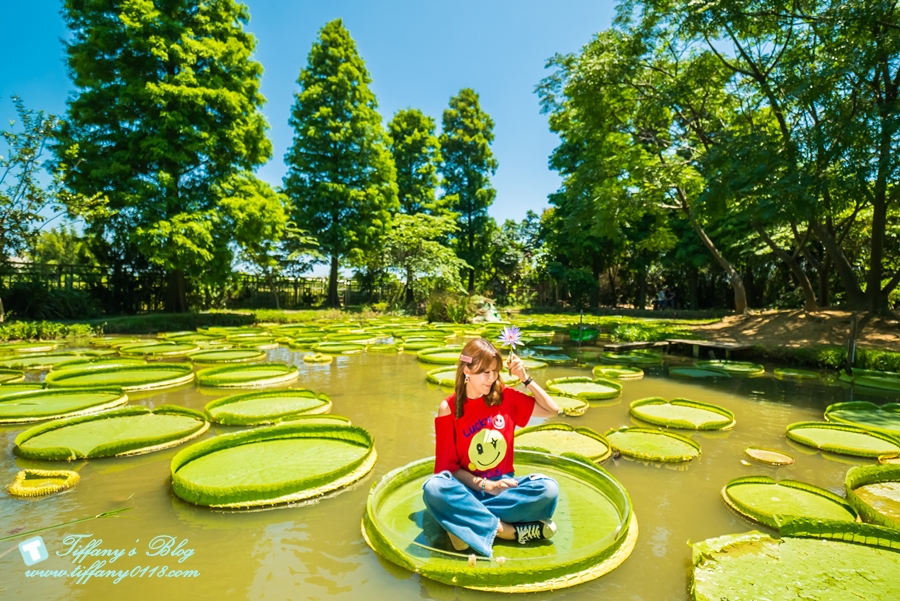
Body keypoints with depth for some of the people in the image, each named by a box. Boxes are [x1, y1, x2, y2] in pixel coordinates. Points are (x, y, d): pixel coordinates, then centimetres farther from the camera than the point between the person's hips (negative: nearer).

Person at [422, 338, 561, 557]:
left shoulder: (506, 397, -1)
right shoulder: (448, 408, -10)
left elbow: (552, 410, 6)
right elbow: (447, 466, -7)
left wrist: (525, 378, -6)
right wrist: (485, 485, -20)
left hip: (503, 485, 3)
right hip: (467, 488, -2)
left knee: (548, 488, -28)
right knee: (434, 487, -35)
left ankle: (468, 520, -26)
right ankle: (507, 529, -27)